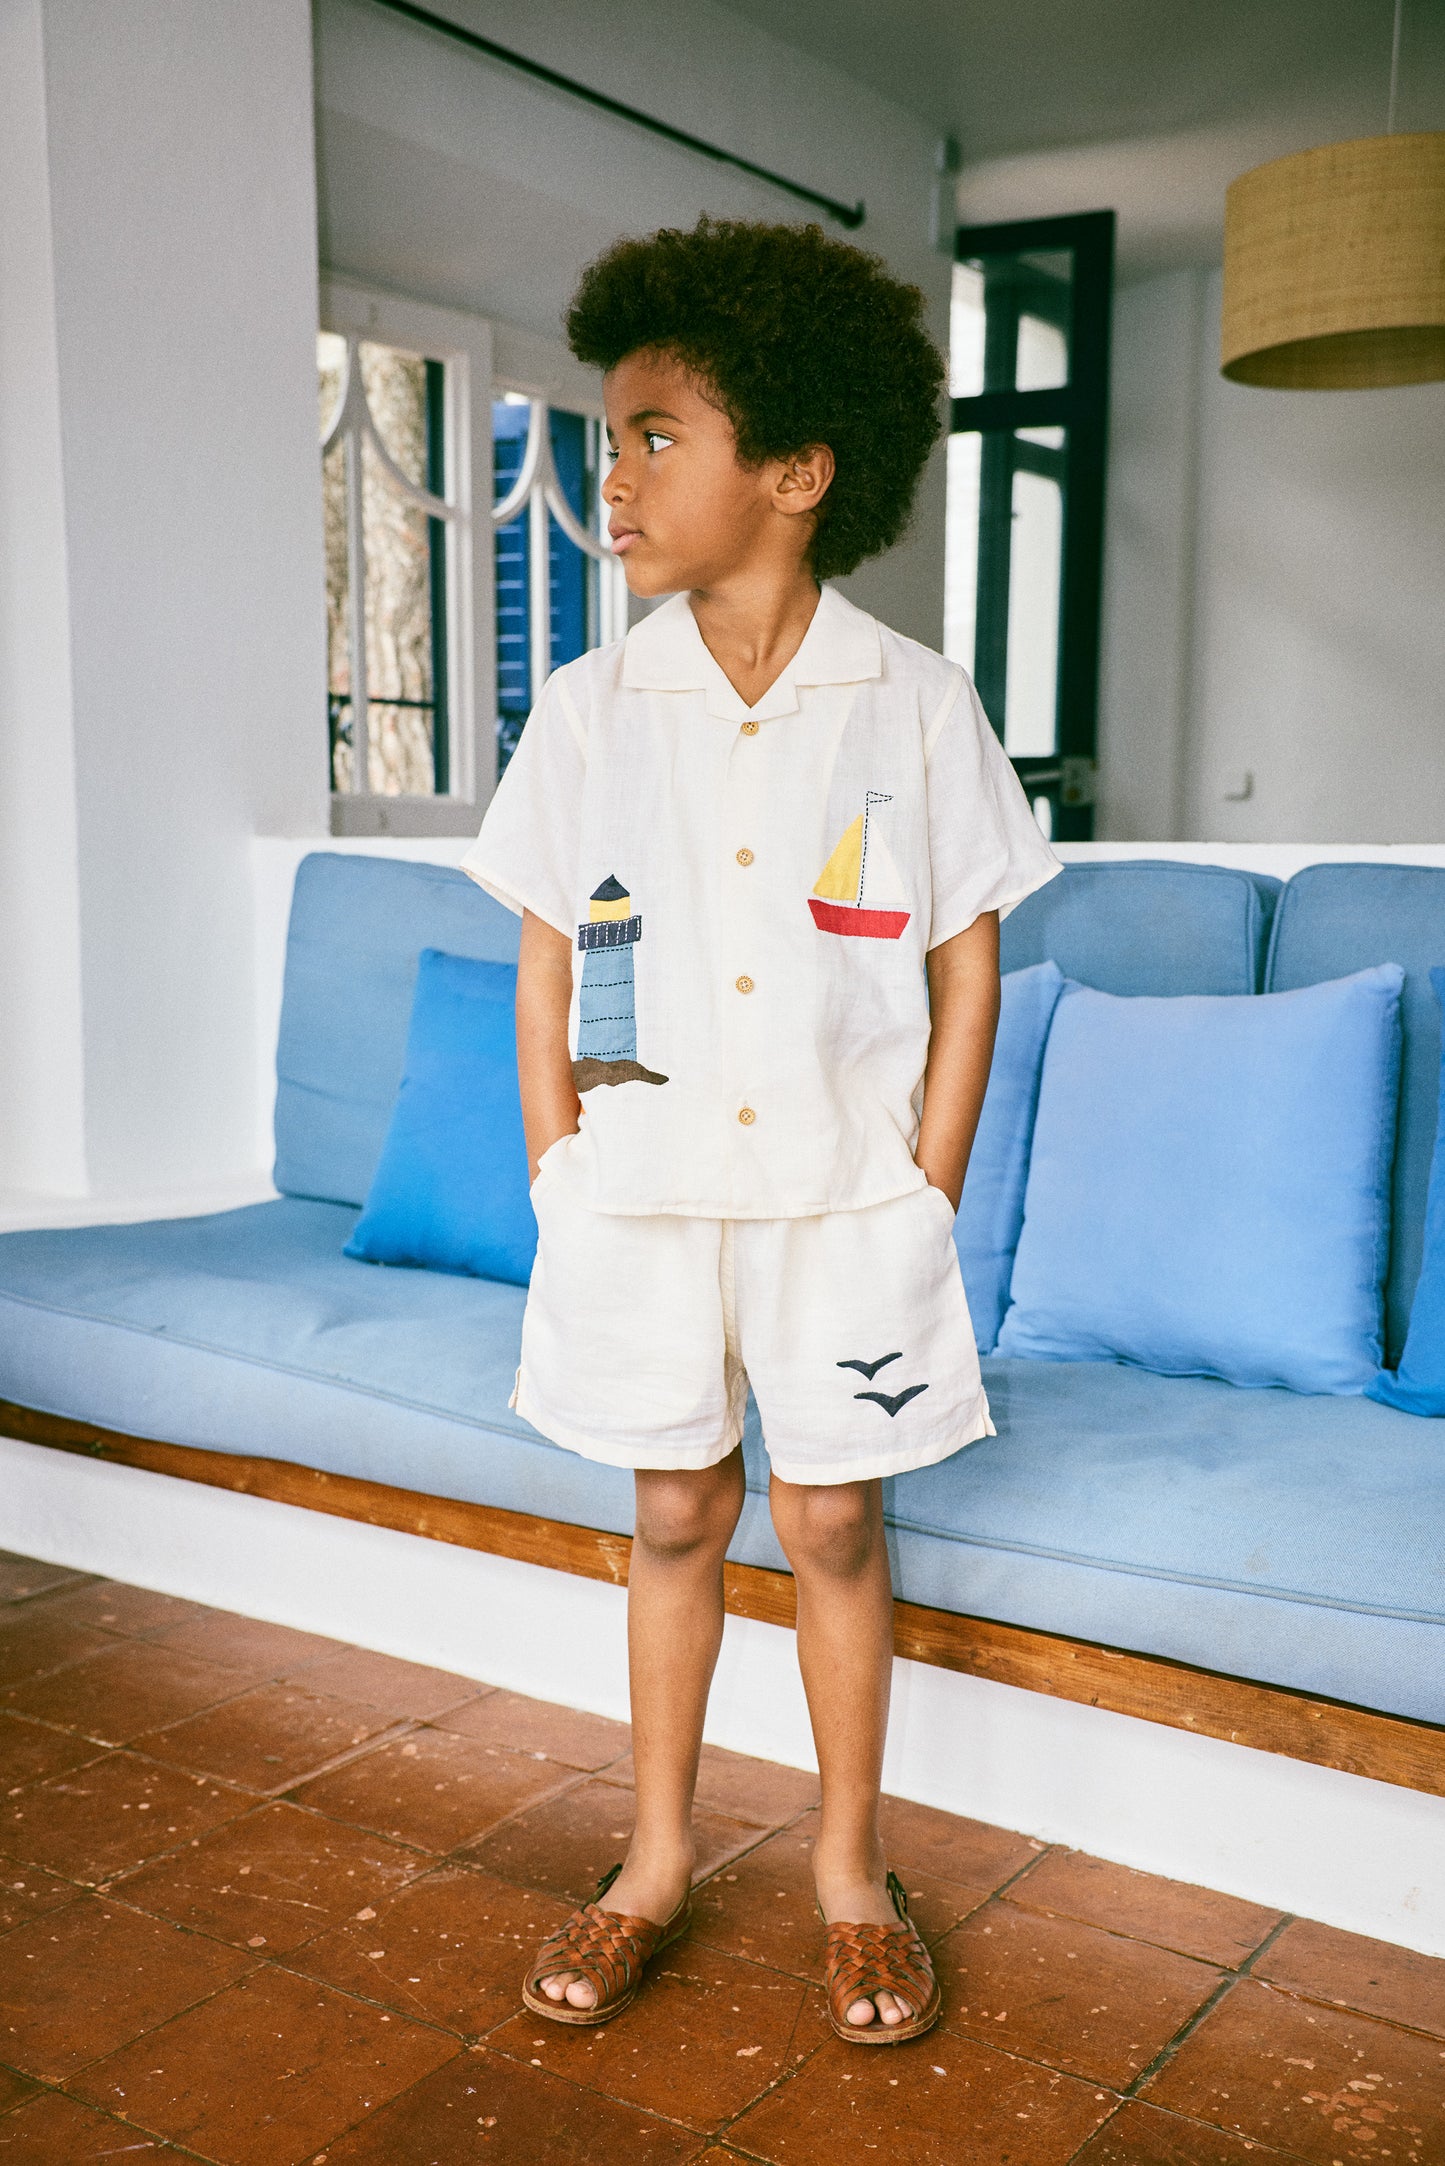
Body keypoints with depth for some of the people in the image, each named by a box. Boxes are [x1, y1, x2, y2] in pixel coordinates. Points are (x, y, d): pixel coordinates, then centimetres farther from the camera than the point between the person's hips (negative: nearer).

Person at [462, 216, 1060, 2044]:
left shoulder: (915, 707, -4)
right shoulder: (591, 708, 0)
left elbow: (967, 958, 0)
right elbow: (547, 953, 5)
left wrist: (930, 1188, -4)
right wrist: (559, 1171, 0)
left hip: (844, 1189, -1)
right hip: (640, 1188, 2)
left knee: (833, 1521, 8)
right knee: (675, 1511, 13)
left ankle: (850, 1867, 29)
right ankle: (656, 1857, 31)